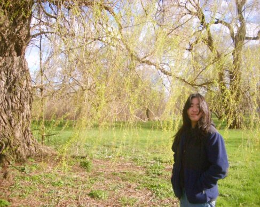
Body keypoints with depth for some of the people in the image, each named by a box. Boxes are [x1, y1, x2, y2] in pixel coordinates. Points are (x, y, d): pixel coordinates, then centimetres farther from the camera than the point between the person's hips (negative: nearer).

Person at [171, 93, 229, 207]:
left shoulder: (212, 135, -16)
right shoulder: (184, 133, 5)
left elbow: (220, 168, -21)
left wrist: (198, 186, -19)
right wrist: (175, 179, 5)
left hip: (201, 196, -6)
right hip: (183, 193, 6)